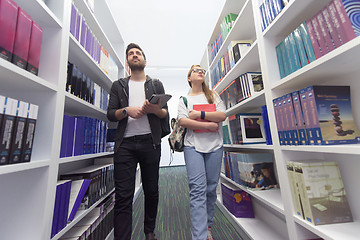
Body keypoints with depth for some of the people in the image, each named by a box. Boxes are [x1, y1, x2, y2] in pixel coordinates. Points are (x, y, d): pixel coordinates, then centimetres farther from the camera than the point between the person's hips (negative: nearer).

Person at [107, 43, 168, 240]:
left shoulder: (156, 84, 16)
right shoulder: (118, 86, 17)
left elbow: (165, 113, 8)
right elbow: (110, 114, 9)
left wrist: (155, 109, -14)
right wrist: (126, 110, -11)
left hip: (150, 143, 1)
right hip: (125, 144, 0)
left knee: (151, 191, 11)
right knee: (123, 196, -1)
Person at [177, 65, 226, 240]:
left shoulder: (213, 95, 16)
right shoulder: (184, 99, 12)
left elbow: (222, 115, 1)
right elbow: (183, 121, -5)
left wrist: (199, 114, -7)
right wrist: (208, 125, -11)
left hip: (214, 146, 2)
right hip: (193, 146, -1)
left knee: (211, 188, 8)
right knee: (198, 189, -10)